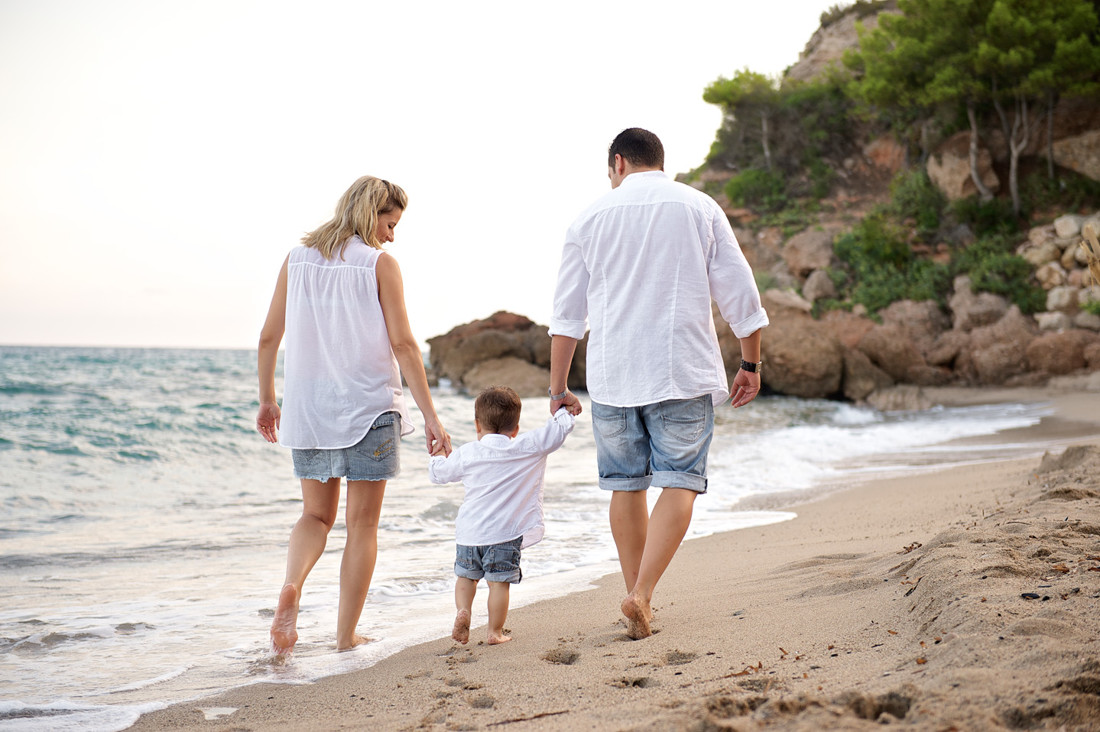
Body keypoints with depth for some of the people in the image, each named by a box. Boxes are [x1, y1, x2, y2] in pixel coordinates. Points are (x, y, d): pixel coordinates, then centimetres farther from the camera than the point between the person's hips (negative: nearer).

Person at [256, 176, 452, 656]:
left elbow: (269, 337, 8)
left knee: (316, 514, 17)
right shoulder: (380, 264, -6)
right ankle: (346, 635, 10)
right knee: (362, 522, 8)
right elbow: (403, 344, -11)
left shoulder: (297, 259, 6)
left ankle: (291, 585, -12)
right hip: (368, 406, -4)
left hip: (308, 406, 4)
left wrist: (267, 400, 19)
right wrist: (430, 415, -10)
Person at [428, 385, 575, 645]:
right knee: (498, 582, 4)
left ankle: (463, 610, 2)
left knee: (465, 575, 21)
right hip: (504, 534, -2)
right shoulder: (528, 448, -3)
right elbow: (561, 427, 1)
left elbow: (437, 472, 18)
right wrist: (562, 405, 20)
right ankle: (495, 632, 7)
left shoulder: (466, 454, 3)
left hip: (468, 532, 2)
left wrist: (438, 453, 39)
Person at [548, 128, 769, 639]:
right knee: (679, 481, -1)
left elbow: (567, 312, 7)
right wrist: (751, 363, 13)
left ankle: (637, 600, 17)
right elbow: (740, 294, 3)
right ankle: (641, 595, -15)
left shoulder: (591, 217, 6)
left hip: (612, 374, 2)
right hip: (683, 371, -2)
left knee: (626, 485, 12)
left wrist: (558, 387, 12)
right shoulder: (699, 208, 5)